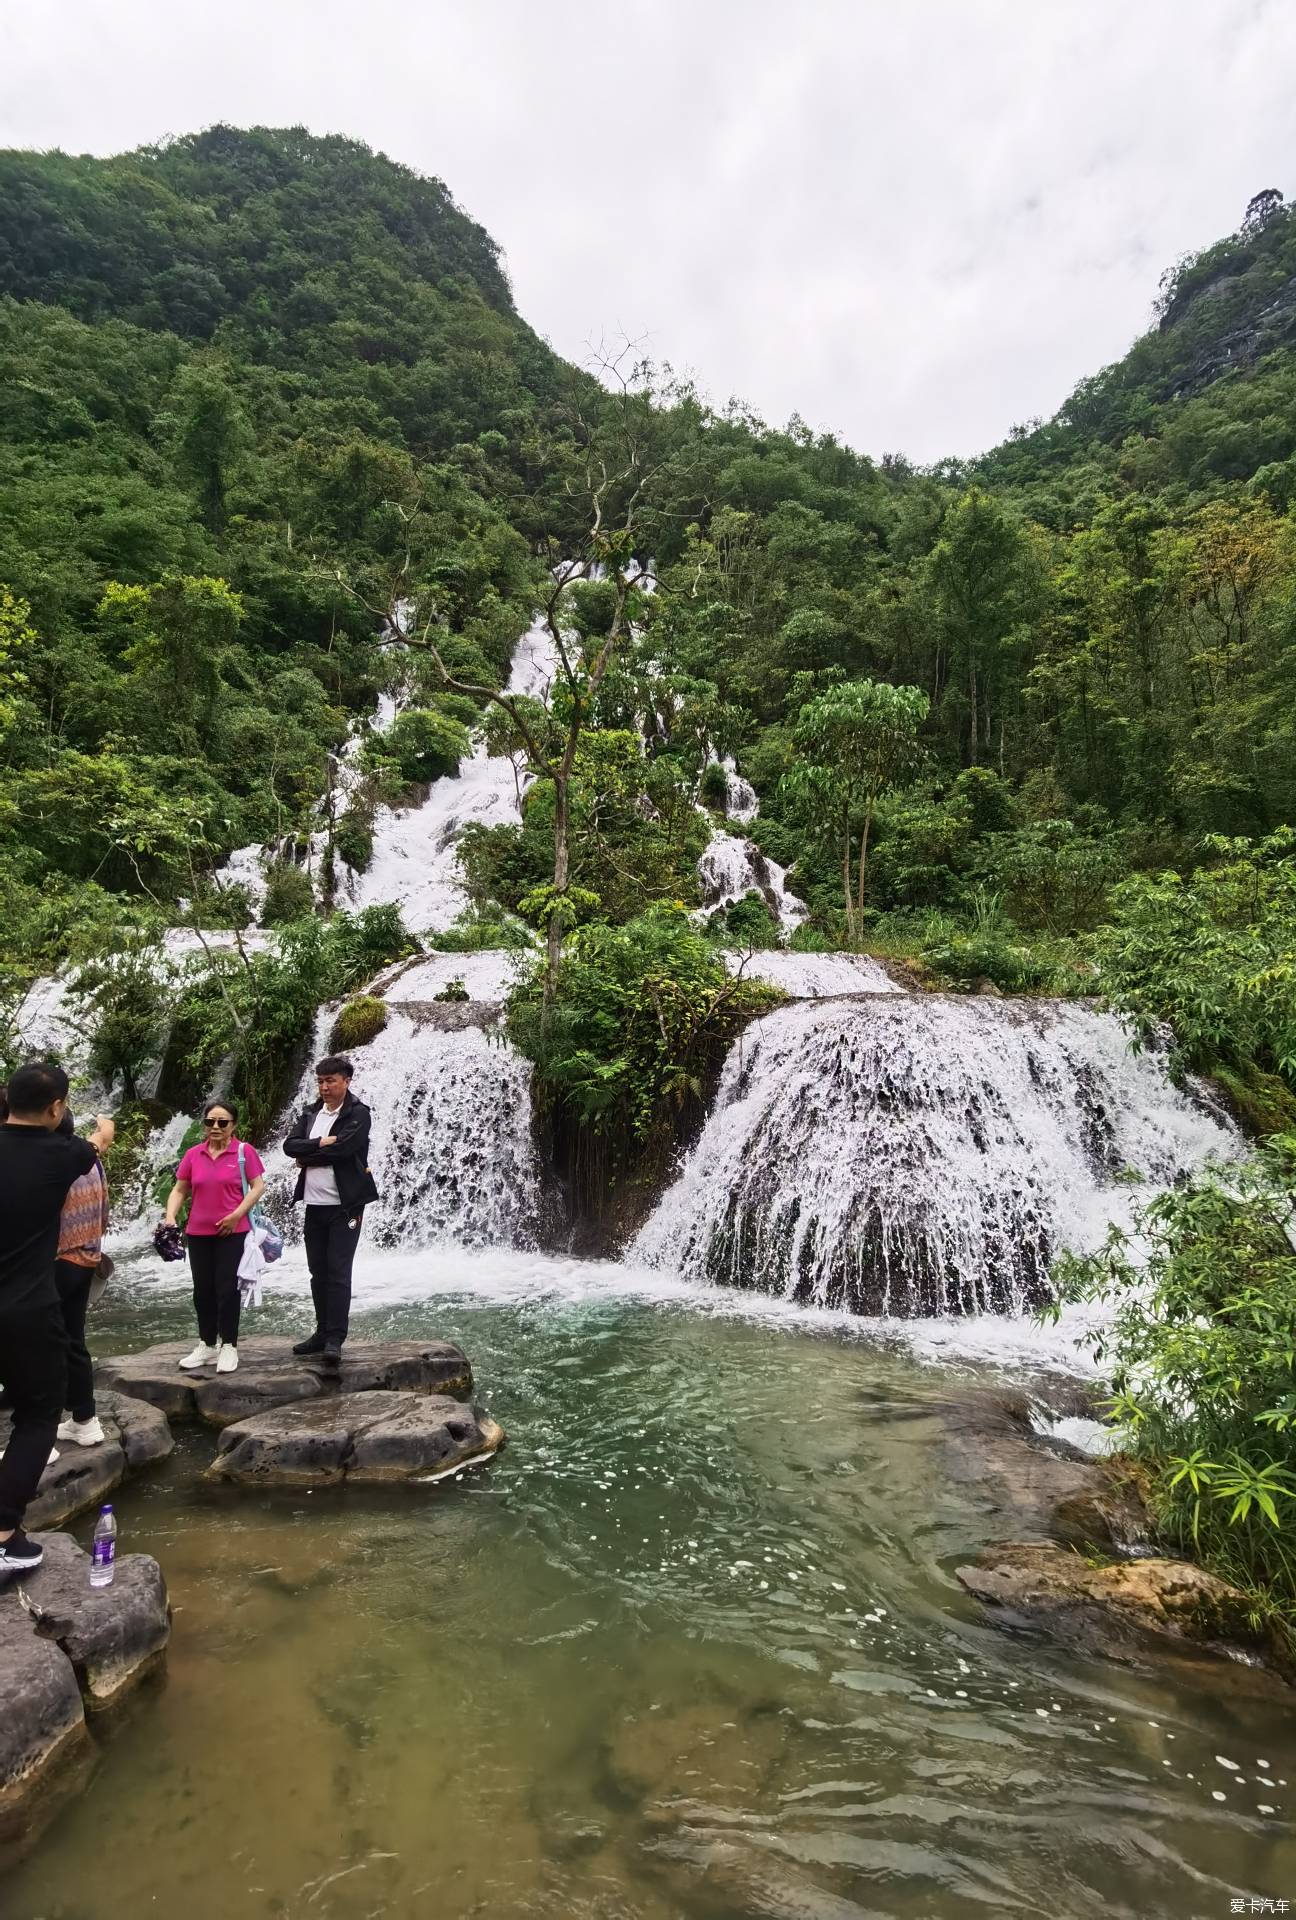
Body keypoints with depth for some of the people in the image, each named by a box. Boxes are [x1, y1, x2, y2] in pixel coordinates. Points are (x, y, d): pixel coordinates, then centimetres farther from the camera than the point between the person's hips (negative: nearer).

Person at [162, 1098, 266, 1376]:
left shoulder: (245, 1151, -7)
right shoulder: (193, 1155, 4)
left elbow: (258, 1186, -9)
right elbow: (179, 1190, 9)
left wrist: (237, 1214, -17)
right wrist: (170, 1217, -6)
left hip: (232, 1232, -4)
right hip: (198, 1233, 4)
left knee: (226, 1288, 0)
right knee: (203, 1290, 12)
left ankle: (228, 1347, 11)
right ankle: (207, 1345, 25)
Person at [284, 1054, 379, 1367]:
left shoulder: (358, 1113, -8)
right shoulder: (310, 1113, 10)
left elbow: (343, 1148, -21)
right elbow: (290, 1145, -1)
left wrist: (306, 1156, -10)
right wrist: (321, 1143, -15)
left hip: (344, 1206, -6)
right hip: (314, 1205, 6)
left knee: (338, 1273, -6)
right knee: (318, 1272, 13)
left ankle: (335, 1339, -3)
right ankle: (322, 1332, 24)